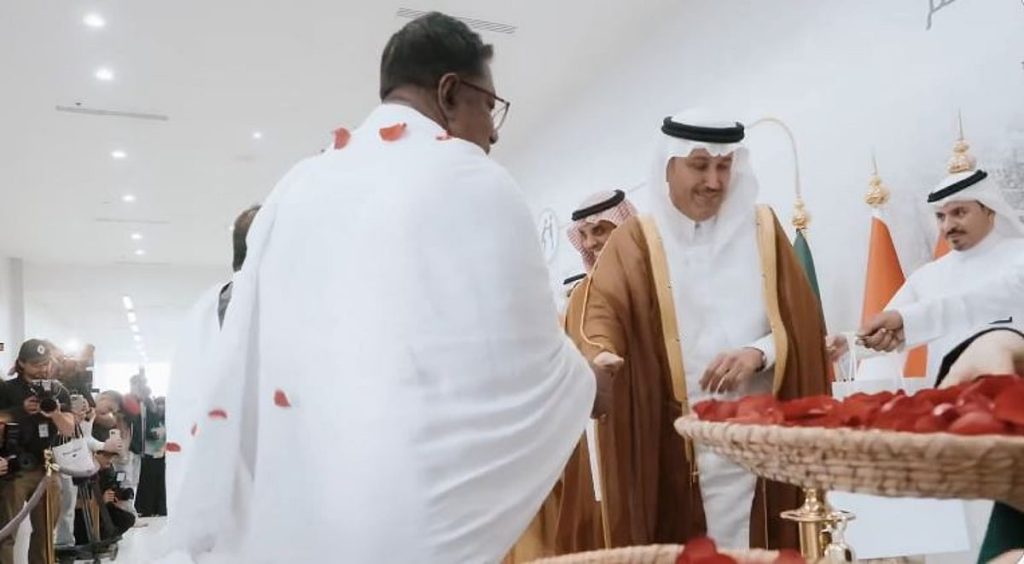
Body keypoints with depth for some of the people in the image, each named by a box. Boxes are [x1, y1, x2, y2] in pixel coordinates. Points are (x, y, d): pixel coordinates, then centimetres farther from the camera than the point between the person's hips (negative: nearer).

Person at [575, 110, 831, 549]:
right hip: (674, 444, -2)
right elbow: (603, 314, -11)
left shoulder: (762, 230, 9)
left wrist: (758, 354, -12)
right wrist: (601, 357, -32)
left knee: (764, 546, 6)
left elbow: (802, 321, 7)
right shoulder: (635, 242, 2)